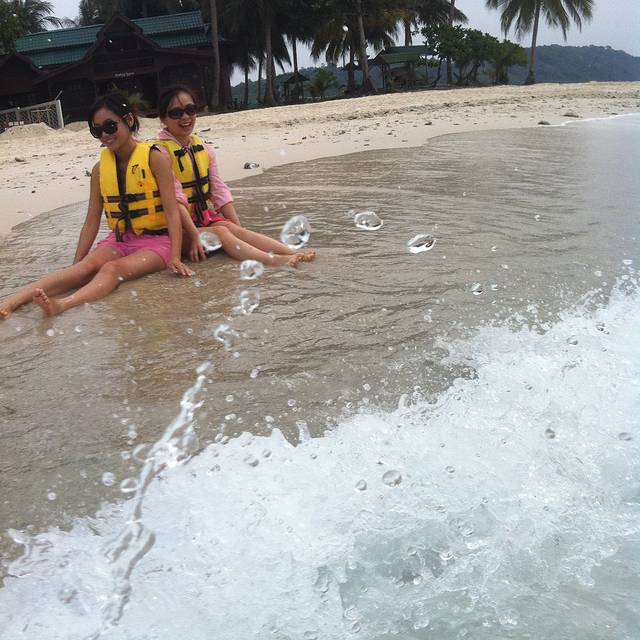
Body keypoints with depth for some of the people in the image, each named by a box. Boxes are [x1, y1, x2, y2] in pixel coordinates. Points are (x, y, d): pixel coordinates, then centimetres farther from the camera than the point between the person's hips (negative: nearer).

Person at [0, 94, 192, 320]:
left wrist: (175, 257, -22)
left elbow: (172, 211, -12)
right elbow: (92, 221, 8)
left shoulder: (154, 158, -8)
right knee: (86, 266, -24)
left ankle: (64, 304, -56)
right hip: (119, 239, 4)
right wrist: (76, 262, 3)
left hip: (156, 240, -4)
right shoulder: (100, 168, 6)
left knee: (113, 268, -32)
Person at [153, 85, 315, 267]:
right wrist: (194, 235, -24)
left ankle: (294, 253, -37)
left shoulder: (204, 149, 9)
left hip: (206, 218, 5)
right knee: (220, 232, -27)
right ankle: (274, 261, -47)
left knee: (233, 228, -20)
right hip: (178, 226, -5)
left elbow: (220, 191, 7)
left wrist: (238, 226, -1)